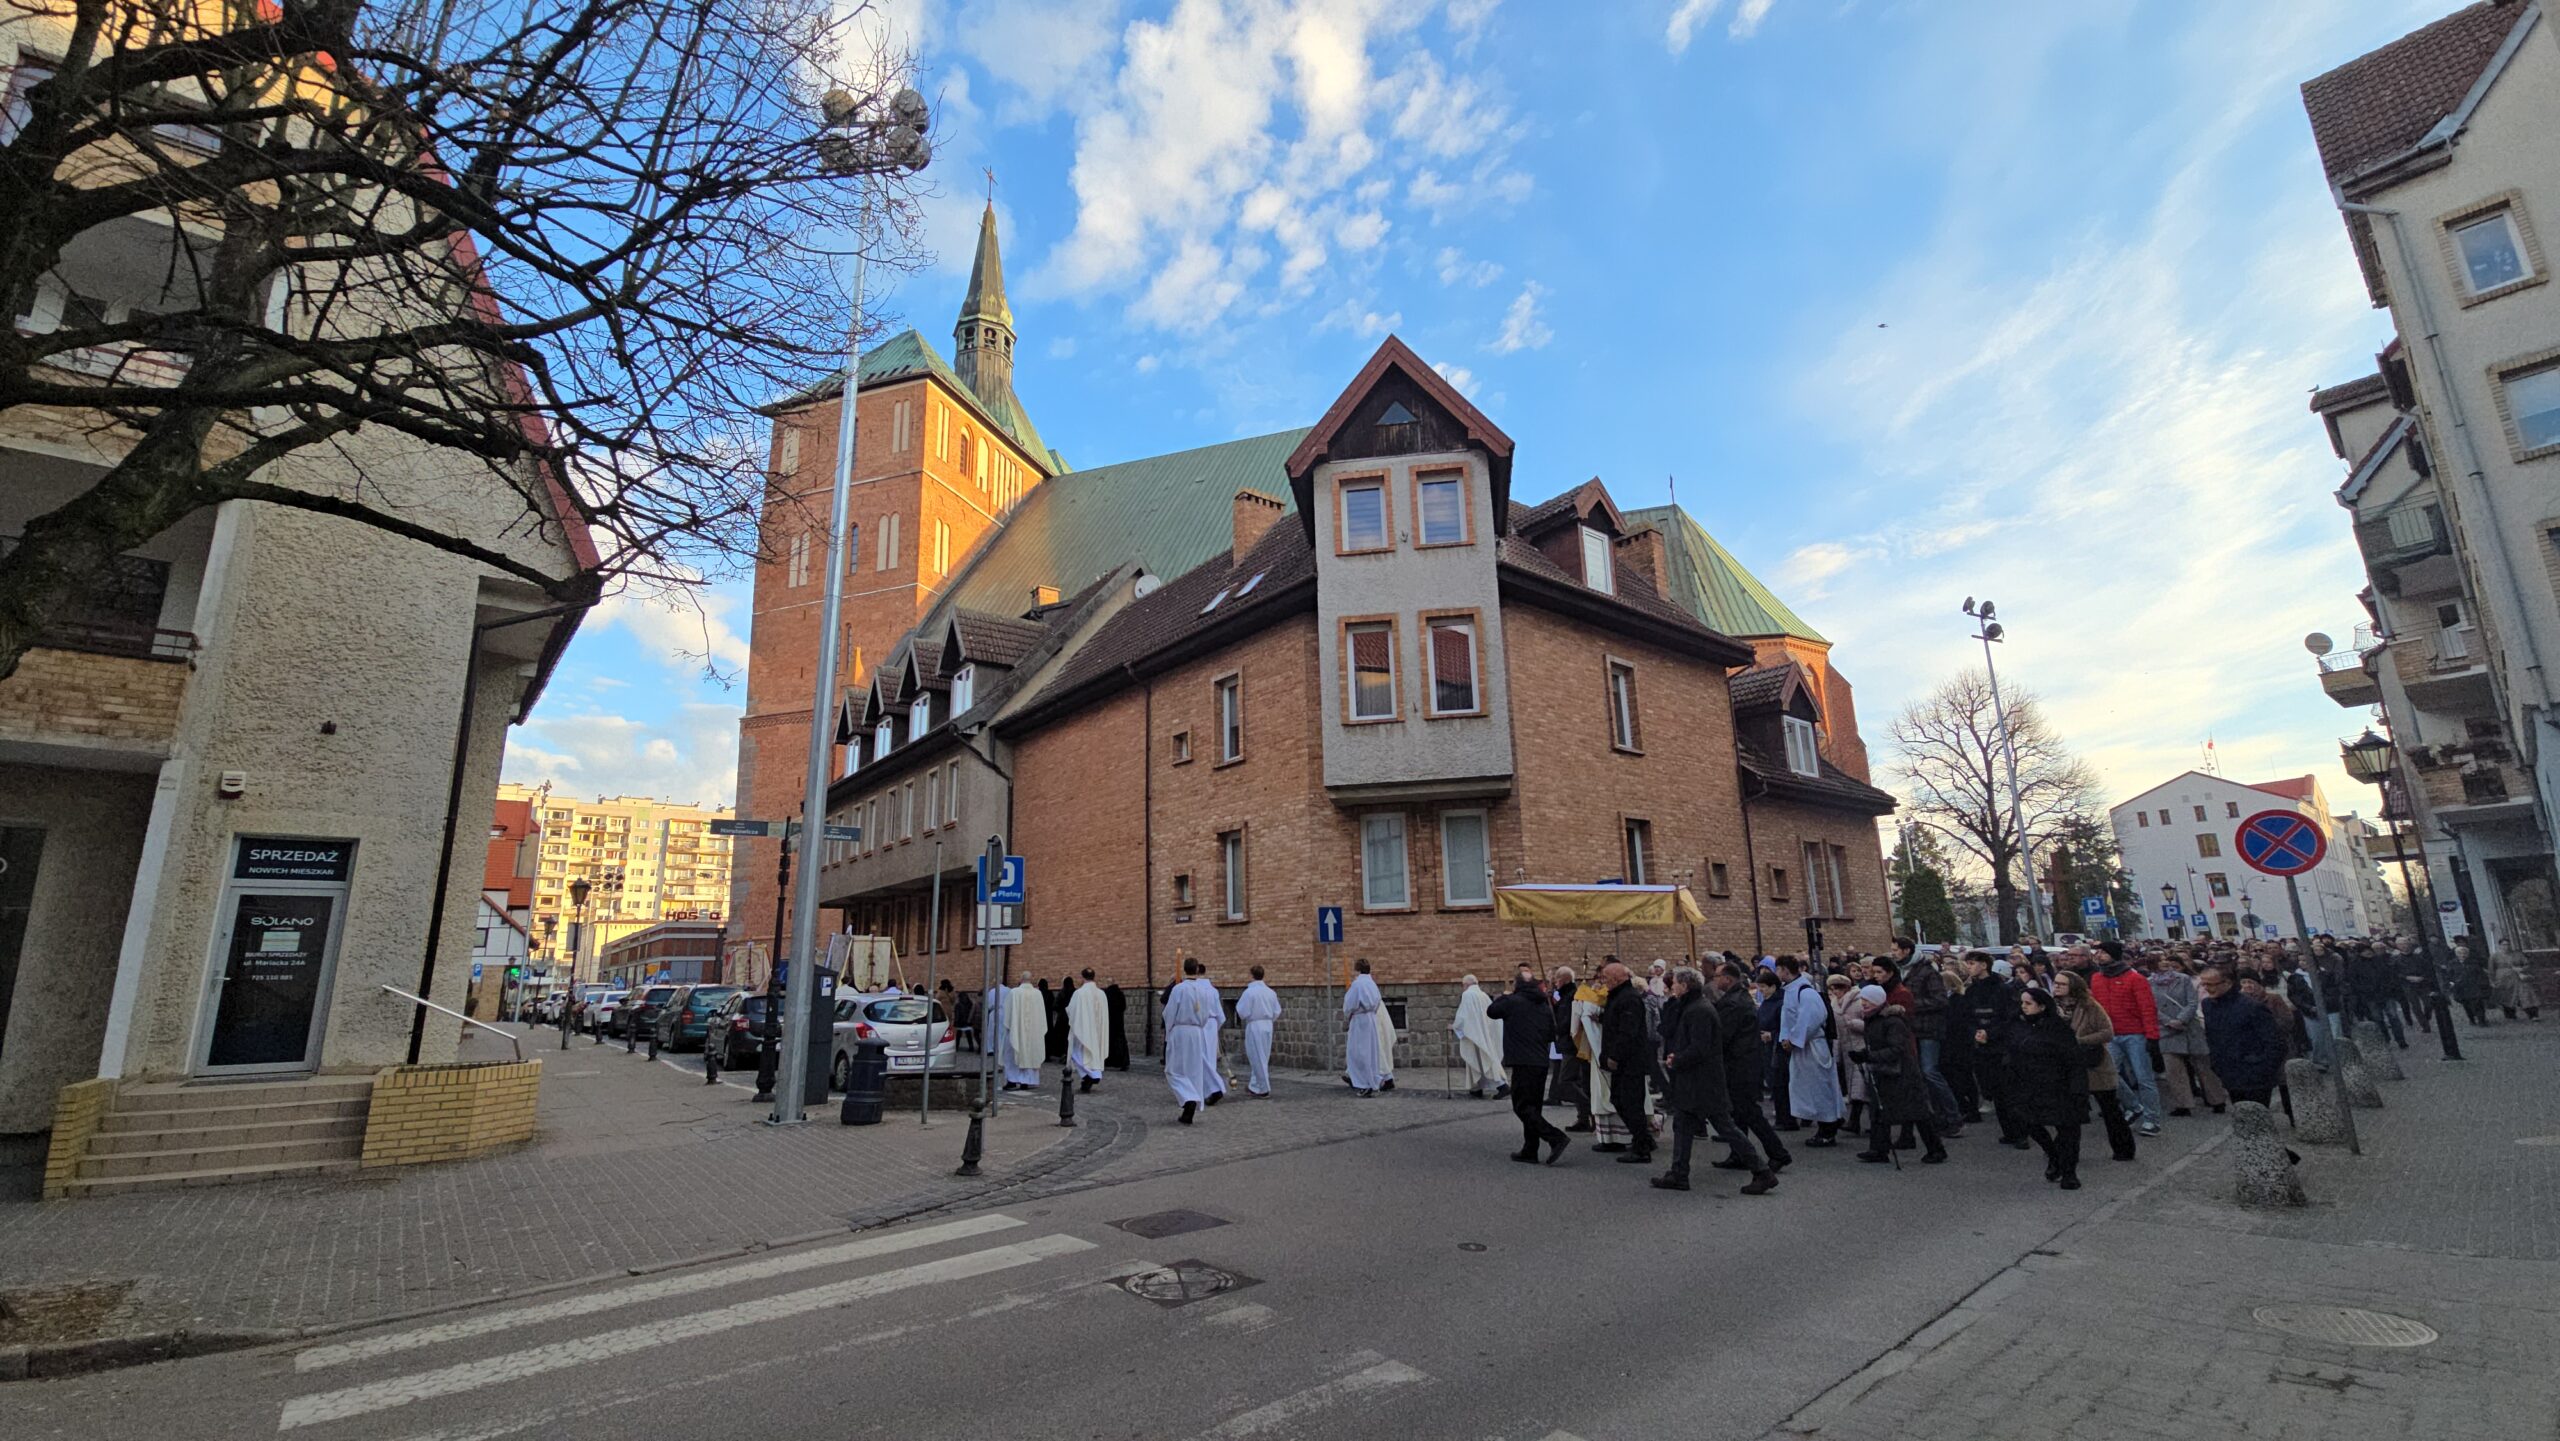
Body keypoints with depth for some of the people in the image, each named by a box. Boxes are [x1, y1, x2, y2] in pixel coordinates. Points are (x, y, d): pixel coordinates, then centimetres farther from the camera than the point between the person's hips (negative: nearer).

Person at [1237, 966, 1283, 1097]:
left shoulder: (1249, 992, -13)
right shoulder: (1271, 992, 3)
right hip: (1268, 1026, 6)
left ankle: (1264, 1090, 8)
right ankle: (1253, 1087, 24)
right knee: (1262, 1058, 16)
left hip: (1254, 1026, -6)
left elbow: (1242, 1012, -11)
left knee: (1257, 1058, 4)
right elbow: (1276, 1012, 8)